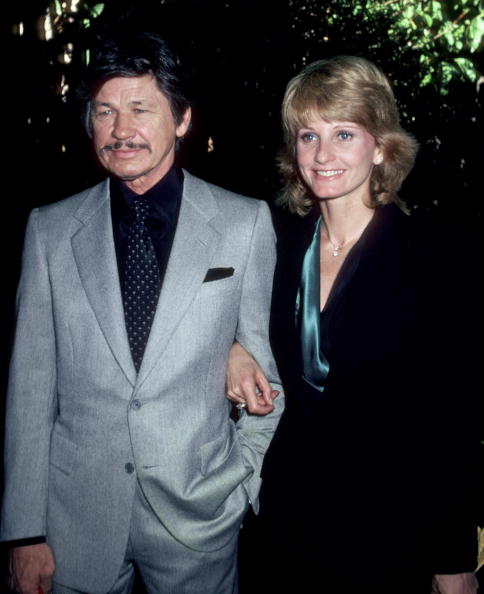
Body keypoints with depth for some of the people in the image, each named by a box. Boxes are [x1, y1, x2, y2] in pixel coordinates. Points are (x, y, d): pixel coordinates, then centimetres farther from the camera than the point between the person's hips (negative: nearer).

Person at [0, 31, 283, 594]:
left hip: (199, 511, 0)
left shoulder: (246, 222, -4)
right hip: (76, 517, 1)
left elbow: (264, 362, 1)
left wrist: (250, 485, 0)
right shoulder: (49, 229, -1)